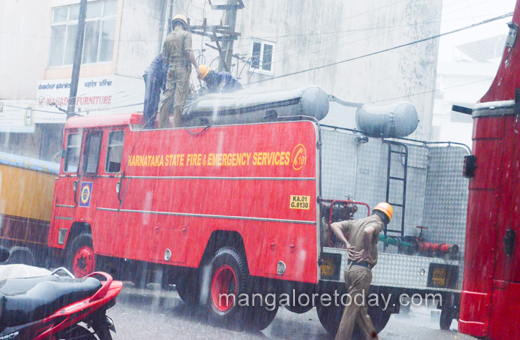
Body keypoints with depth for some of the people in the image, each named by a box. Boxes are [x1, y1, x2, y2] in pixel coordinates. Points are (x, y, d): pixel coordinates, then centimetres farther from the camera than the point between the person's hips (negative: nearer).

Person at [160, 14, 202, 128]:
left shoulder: (168, 38, 14)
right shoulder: (186, 34, 0)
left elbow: (164, 59, 12)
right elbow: (188, 51, -13)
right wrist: (196, 67, -13)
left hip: (171, 70, 5)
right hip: (183, 70, -5)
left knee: (167, 99, 5)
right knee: (179, 100, -7)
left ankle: (162, 126, 4)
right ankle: (176, 127, -10)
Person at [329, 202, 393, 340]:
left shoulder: (355, 222, 16)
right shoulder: (378, 223, -6)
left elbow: (334, 225, 10)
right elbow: (368, 231, -28)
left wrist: (347, 243, 5)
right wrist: (367, 251, -15)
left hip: (349, 269, 8)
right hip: (362, 269, -8)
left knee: (361, 308, 15)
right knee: (352, 309, -3)